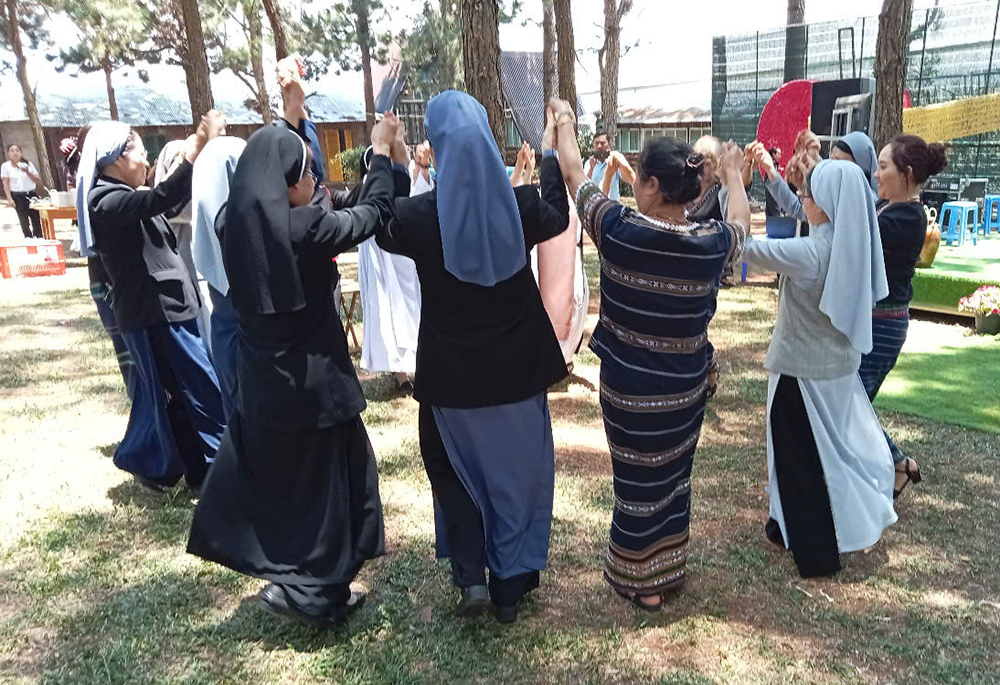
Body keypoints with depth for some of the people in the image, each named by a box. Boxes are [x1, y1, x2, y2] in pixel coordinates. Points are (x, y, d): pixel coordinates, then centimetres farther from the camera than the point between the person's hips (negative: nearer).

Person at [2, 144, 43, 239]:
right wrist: (9, 198, -10)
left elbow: (38, 181, 5)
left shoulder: (28, 164, 8)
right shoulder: (5, 166, 3)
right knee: (24, 222, 0)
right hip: (17, 196, -2)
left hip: (31, 194, 2)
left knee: (36, 220, -4)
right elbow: (6, 184, -1)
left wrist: (27, 172, -10)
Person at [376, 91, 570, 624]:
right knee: (515, 471, 18)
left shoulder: (418, 216, -17)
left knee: (454, 470, 22)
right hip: (518, 368, 2)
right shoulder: (521, 206, -13)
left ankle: (471, 577, 16)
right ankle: (511, 587, 29)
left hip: (450, 372, -1)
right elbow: (559, 216, 12)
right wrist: (549, 153, 25)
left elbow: (379, 228, 8)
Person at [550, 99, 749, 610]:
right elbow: (740, 221, 14)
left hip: (628, 387, -3)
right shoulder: (711, 242, -12)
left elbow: (573, 175, -3)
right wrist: (733, 175, 33)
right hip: (687, 387, 3)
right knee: (675, 475, 21)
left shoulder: (618, 229, -20)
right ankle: (671, 569, 40)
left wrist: (565, 122, 15)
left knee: (638, 479, 13)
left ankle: (641, 582, 30)